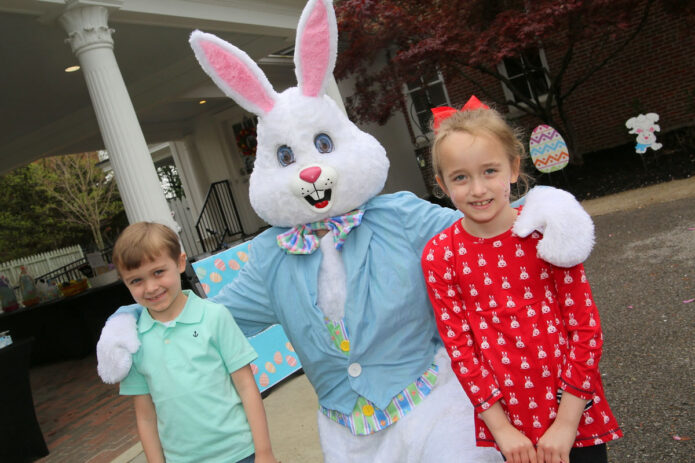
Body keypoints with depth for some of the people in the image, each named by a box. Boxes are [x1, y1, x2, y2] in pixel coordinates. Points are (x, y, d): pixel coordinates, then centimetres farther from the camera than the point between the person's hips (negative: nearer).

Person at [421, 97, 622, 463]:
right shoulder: (439, 255, -9)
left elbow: (585, 327, -8)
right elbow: (458, 346, -6)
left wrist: (566, 423, -10)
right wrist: (502, 428, -7)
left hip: (573, 409, 0)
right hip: (503, 416, 0)